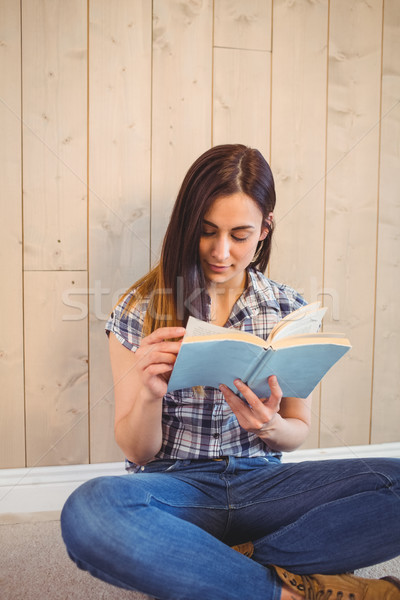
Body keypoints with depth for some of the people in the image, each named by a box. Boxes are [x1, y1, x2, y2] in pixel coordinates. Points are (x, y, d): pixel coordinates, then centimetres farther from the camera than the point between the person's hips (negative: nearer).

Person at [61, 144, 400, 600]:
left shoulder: (291, 312, 2)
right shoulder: (141, 311, -4)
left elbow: (297, 433, 9)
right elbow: (136, 451, -2)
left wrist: (269, 425, -15)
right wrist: (151, 394, -24)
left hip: (261, 484, 2)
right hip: (175, 486, -1)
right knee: (87, 512, -34)